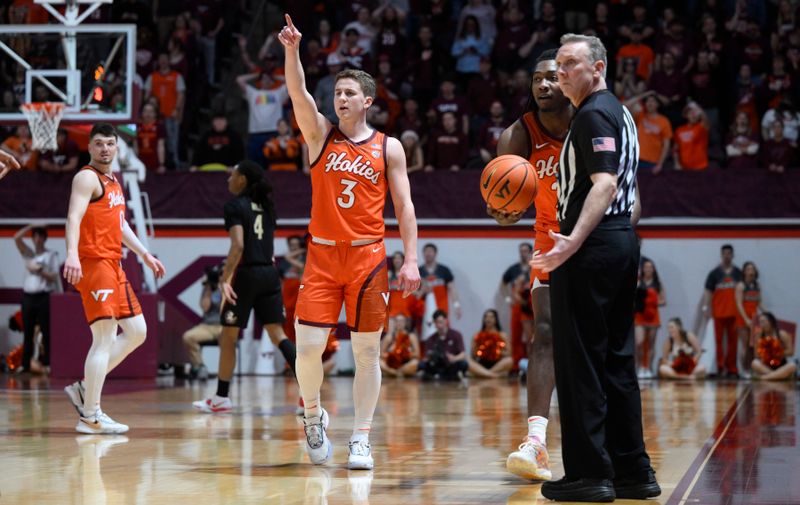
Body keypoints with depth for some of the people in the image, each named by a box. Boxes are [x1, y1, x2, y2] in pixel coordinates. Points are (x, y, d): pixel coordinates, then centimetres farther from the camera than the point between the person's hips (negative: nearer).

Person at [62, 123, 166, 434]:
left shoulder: (114, 182, 20)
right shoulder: (87, 178, -9)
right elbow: (74, 216, -24)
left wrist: (144, 254, 27)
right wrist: (72, 254, -39)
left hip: (113, 265, 10)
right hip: (93, 263, -10)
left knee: (137, 332, 11)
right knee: (105, 338, -12)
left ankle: (85, 388, 15)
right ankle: (90, 417, -9)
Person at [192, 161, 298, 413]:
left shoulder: (235, 206, -7)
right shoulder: (265, 206, 15)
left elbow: (238, 245, -18)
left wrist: (225, 279, -19)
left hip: (247, 274, -6)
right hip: (270, 273, 6)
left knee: (228, 337, 7)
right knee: (277, 334, 4)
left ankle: (221, 397, 15)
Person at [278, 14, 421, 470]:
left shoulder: (388, 147, 5)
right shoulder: (321, 134, 7)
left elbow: (404, 205, 4)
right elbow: (298, 92, -9)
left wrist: (412, 260, -5)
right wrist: (292, 50, -26)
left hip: (368, 256, 0)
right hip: (322, 255, 0)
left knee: (367, 350, 1)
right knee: (308, 347, -9)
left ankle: (361, 439, 9)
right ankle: (314, 415, 18)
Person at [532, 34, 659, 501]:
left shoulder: (593, 115, -11)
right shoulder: (619, 113, 19)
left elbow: (604, 182, -23)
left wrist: (575, 239, -33)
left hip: (592, 247, -10)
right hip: (623, 240, 10)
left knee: (580, 362, -5)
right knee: (616, 361, 12)